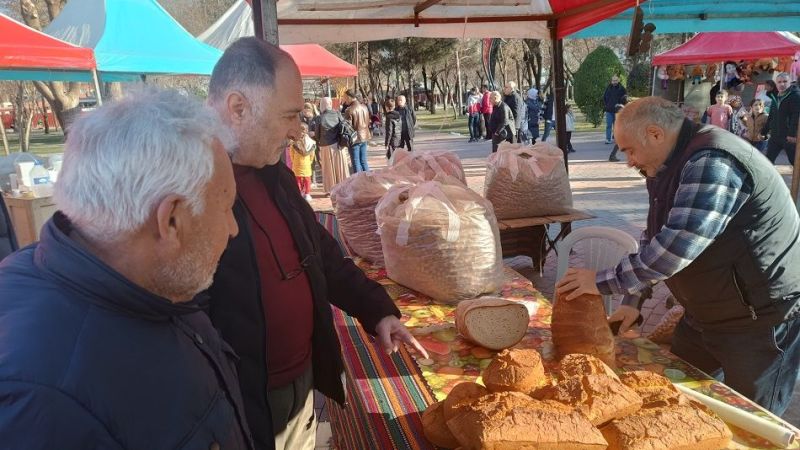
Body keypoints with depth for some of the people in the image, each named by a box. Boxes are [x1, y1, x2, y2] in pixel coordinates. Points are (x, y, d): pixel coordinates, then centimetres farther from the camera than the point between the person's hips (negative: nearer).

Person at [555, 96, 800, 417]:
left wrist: (603, 282, -27)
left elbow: (676, 246, -35)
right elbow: (654, 239, 13)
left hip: (761, 318, -9)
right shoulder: (669, 167, 7)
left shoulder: (712, 162, -26)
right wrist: (633, 302, 7)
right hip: (706, 314, 9)